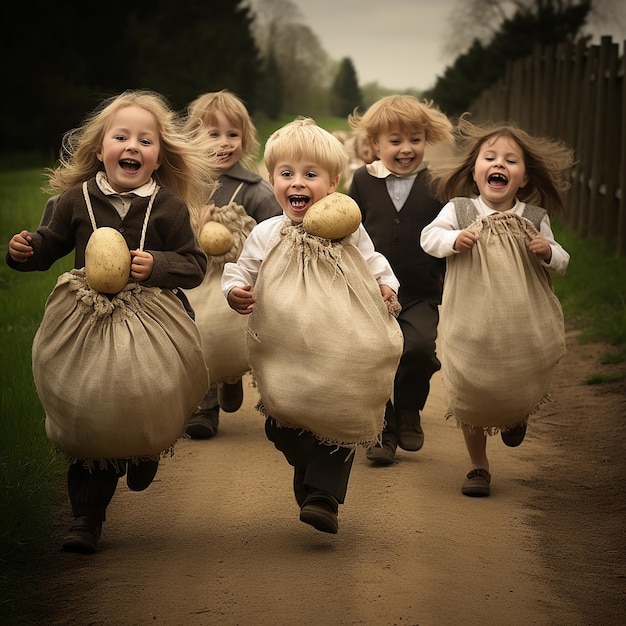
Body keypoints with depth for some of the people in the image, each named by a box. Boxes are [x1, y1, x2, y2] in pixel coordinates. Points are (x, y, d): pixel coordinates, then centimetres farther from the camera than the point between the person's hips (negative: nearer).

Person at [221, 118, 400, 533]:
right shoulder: (265, 235, 1)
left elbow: (374, 267, 6)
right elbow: (239, 272, 8)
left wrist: (385, 288, -15)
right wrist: (235, 292, -14)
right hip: (281, 353, 2)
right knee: (283, 427, 8)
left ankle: (324, 497, -1)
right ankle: (309, 477, 33)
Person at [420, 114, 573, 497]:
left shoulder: (535, 219, -1)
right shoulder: (458, 211, -4)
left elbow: (561, 262, 4)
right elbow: (429, 237, -6)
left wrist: (548, 253, -18)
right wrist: (454, 240, -24)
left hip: (521, 324, 1)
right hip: (470, 324, -1)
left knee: (520, 389, 10)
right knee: (470, 396, 5)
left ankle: (517, 416, 49)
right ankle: (478, 467, 23)